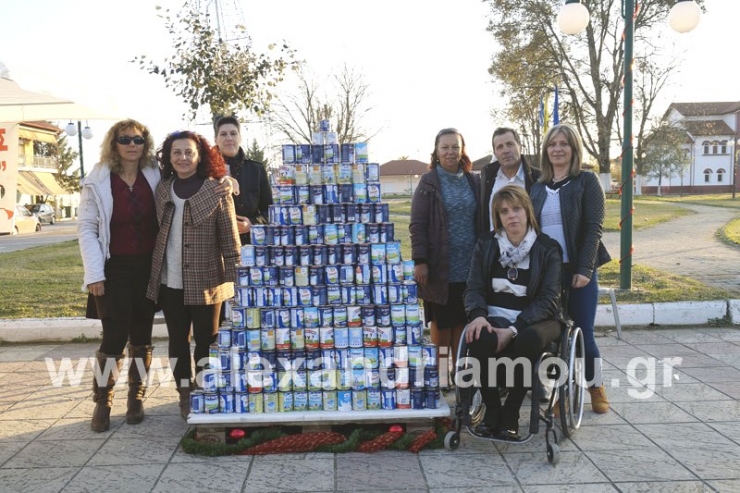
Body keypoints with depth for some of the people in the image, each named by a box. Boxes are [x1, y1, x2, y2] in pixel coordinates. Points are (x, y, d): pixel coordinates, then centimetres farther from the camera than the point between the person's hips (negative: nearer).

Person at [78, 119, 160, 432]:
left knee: (142, 336, 9)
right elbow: (86, 229, -3)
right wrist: (94, 274, -9)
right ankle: (102, 402, 13)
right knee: (115, 337, -3)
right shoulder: (98, 181, -2)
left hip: (148, 268, 3)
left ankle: (136, 398, 22)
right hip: (115, 269, -2)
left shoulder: (154, 177, 4)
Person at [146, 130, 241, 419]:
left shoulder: (217, 191, -7)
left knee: (206, 341, 7)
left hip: (205, 282, -4)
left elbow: (230, 240, -7)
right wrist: (153, 274, 9)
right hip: (169, 283, 4)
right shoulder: (162, 190, 6)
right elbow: (157, 233, 13)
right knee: (177, 339, 12)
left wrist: (232, 280, -10)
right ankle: (185, 396, 25)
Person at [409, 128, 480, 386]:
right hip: (440, 266, -3)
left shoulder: (473, 182, 9)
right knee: (441, 321, 6)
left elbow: (482, 221, 13)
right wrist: (419, 261, -14)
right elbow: (417, 225, -6)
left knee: (463, 321, 10)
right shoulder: (428, 182, -2)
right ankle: (440, 371, 20)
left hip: (469, 266, 3)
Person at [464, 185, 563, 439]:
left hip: (535, 320, -1)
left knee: (528, 340, -37)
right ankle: (491, 409, -11)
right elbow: (474, 288, 5)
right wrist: (478, 315, -19)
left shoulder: (548, 248, 0)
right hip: (495, 317, 2)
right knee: (479, 339, -33)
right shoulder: (486, 244, 8)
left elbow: (548, 299, -8)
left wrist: (513, 329, -21)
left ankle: (510, 414, -16)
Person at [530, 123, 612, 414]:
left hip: (577, 270, -3)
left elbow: (594, 227, -9)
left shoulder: (587, 181, -2)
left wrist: (584, 269, -16)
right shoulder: (538, 187, 10)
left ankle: (596, 387, 24)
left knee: (583, 332, 2)